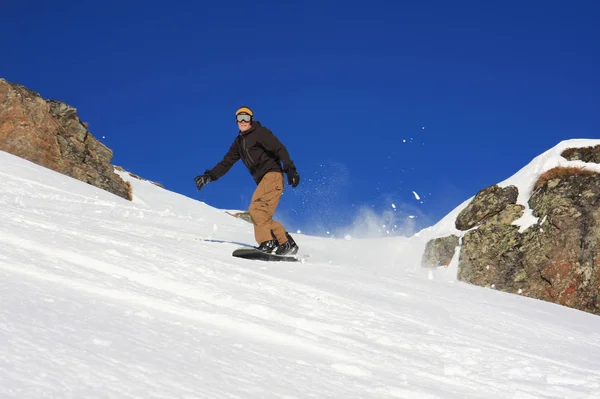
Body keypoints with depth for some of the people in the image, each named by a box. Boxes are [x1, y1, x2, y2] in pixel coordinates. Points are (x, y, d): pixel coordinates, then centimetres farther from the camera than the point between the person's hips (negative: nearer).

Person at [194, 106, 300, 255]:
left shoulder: (260, 132, -2)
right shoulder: (239, 142, 21)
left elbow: (280, 149, -13)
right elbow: (226, 163, 22)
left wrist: (290, 169, -26)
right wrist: (209, 176, 10)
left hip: (273, 174, -8)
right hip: (263, 180, 8)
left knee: (256, 208, -21)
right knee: (262, 215, 1)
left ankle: (267, 242, -26)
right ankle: (286, 242, 2)